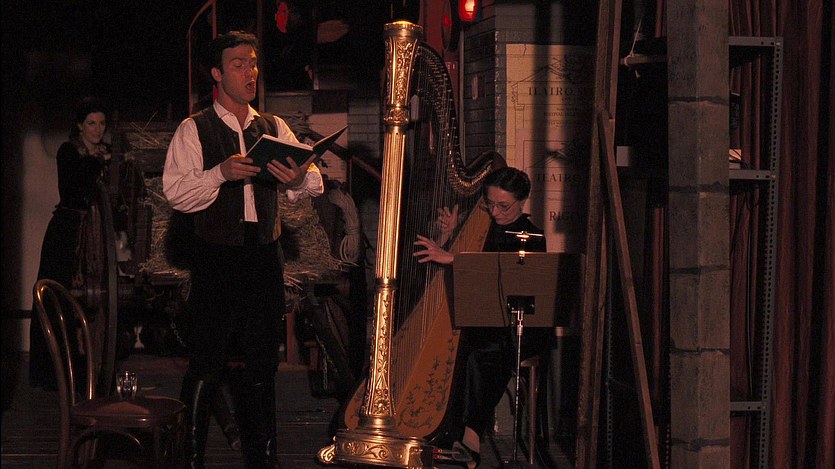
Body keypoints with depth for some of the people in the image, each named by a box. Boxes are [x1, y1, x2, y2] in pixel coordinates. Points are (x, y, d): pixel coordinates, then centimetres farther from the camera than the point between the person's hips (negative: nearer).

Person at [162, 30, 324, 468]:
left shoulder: (274, 128, 12)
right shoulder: (194, 130, 1)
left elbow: (315, 184, 2)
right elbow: (175, 192, -10)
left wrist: (298, 178, -21)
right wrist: (221, 173, -25)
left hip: (264, 255, 4)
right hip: (215, 257, -4)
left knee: (262, 362, 9)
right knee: (206, 364, -3)